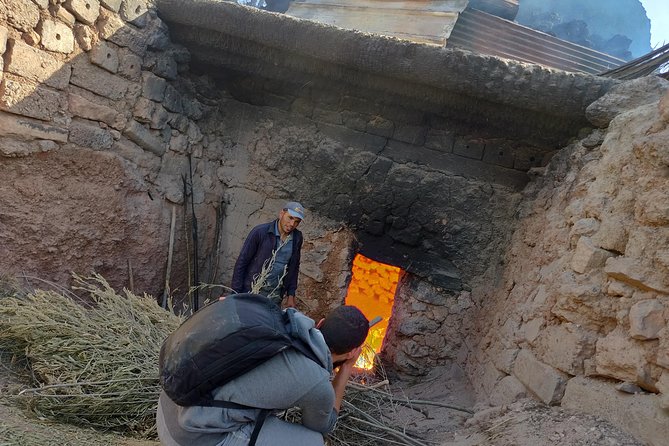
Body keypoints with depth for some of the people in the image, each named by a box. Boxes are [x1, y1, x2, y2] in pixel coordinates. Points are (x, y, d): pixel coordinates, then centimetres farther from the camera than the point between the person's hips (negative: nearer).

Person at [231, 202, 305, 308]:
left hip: (276, 297, 4)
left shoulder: (297, 238, 2)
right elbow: (241, 262, -8)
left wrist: (291, 295, 11)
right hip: (252, 291, -4)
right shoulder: (260, 232, -12)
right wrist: (236, 294, -10)